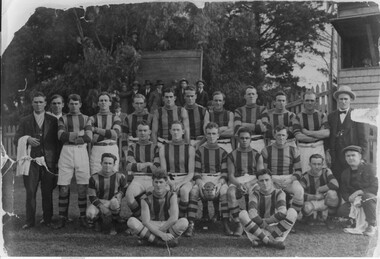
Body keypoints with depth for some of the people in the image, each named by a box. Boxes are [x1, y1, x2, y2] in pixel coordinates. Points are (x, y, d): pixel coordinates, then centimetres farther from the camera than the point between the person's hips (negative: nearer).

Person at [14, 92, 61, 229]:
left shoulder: (53, 120, 8)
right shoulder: (24, 121, 10)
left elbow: (58, 141, 7)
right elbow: (16, 140, 7)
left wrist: (57, 160, 0)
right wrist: (27, 139, -15)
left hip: (49, 161, 0)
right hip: (31, 161, 0)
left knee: (47, 192, 4)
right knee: (30, 192, -3)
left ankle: (47, 219, 16)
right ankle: (29, 221, 4)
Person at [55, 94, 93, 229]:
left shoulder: (86, 119, 13)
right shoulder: (63, 119, 12)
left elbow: (89, 138, -2)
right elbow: (61, 135, -5)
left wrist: (70, 137, -7)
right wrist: (80, 134, -7)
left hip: (82, 152, 0)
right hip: (66, 152, 0)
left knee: (82, 187, 0)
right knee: (63, 187, -2)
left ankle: (83, 216, 10)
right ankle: (62, 218, 6)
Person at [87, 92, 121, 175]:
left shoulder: (116, 118, 8)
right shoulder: (92, 119, 7)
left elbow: (116, 134, -10)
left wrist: (96, 129, -8)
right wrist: (108, 134, -11)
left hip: (112, 151, 0)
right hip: (96, 151, 0)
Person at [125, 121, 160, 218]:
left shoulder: (156, 147, 10)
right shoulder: (132, 147, 16)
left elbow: (156, 168, -2)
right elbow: (129, 167, 2)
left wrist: (137, 166, 1)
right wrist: (147, 164, -2)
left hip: (152, 179, -1)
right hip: (137, 179, 1)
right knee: (128, 196, -31)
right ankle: (139, 217, -7)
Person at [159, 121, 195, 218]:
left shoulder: (190, 149, 4)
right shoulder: (163, 149, 9)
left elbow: (191, 173, 0)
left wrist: (180, 183, -17)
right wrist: (171, 183, -15)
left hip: (185, 180, -1)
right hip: (169, 180, 1)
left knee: (184, 191, -37)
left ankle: (182, 217, -21)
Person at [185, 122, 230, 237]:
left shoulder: (222, 152, 11)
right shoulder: (199, 151, 10)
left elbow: (225, 172, 5)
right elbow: (196, 172, 4)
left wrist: (220, 183, -16)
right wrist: (200, 183, -16)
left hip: (219, 179, 0)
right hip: (202, 179, 0)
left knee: (225, 191, -34)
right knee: (193, 192, -32)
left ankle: (226, 224, -28)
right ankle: (190, 225, -34)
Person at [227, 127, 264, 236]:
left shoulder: (257, 155, 14)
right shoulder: (232, 155, 13)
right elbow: (230, 175, 4)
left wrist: (250, 185, -18)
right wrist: (238, 184, -19)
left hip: (254, 180, 0)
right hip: (237, 181, 0)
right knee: (230, 193, -36)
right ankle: (238, 225, -30)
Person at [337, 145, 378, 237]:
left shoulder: (369, 168, -7)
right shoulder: (345, 173, 8)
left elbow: (375, 188, -15)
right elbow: (343, 192, 3)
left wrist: (359, 192, -24)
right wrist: (350, 198, -19)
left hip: (372, 197, -4)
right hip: (353, 200, 4)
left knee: (367, 196, -40)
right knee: (341, 211, -24)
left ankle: (372, 226, -24)